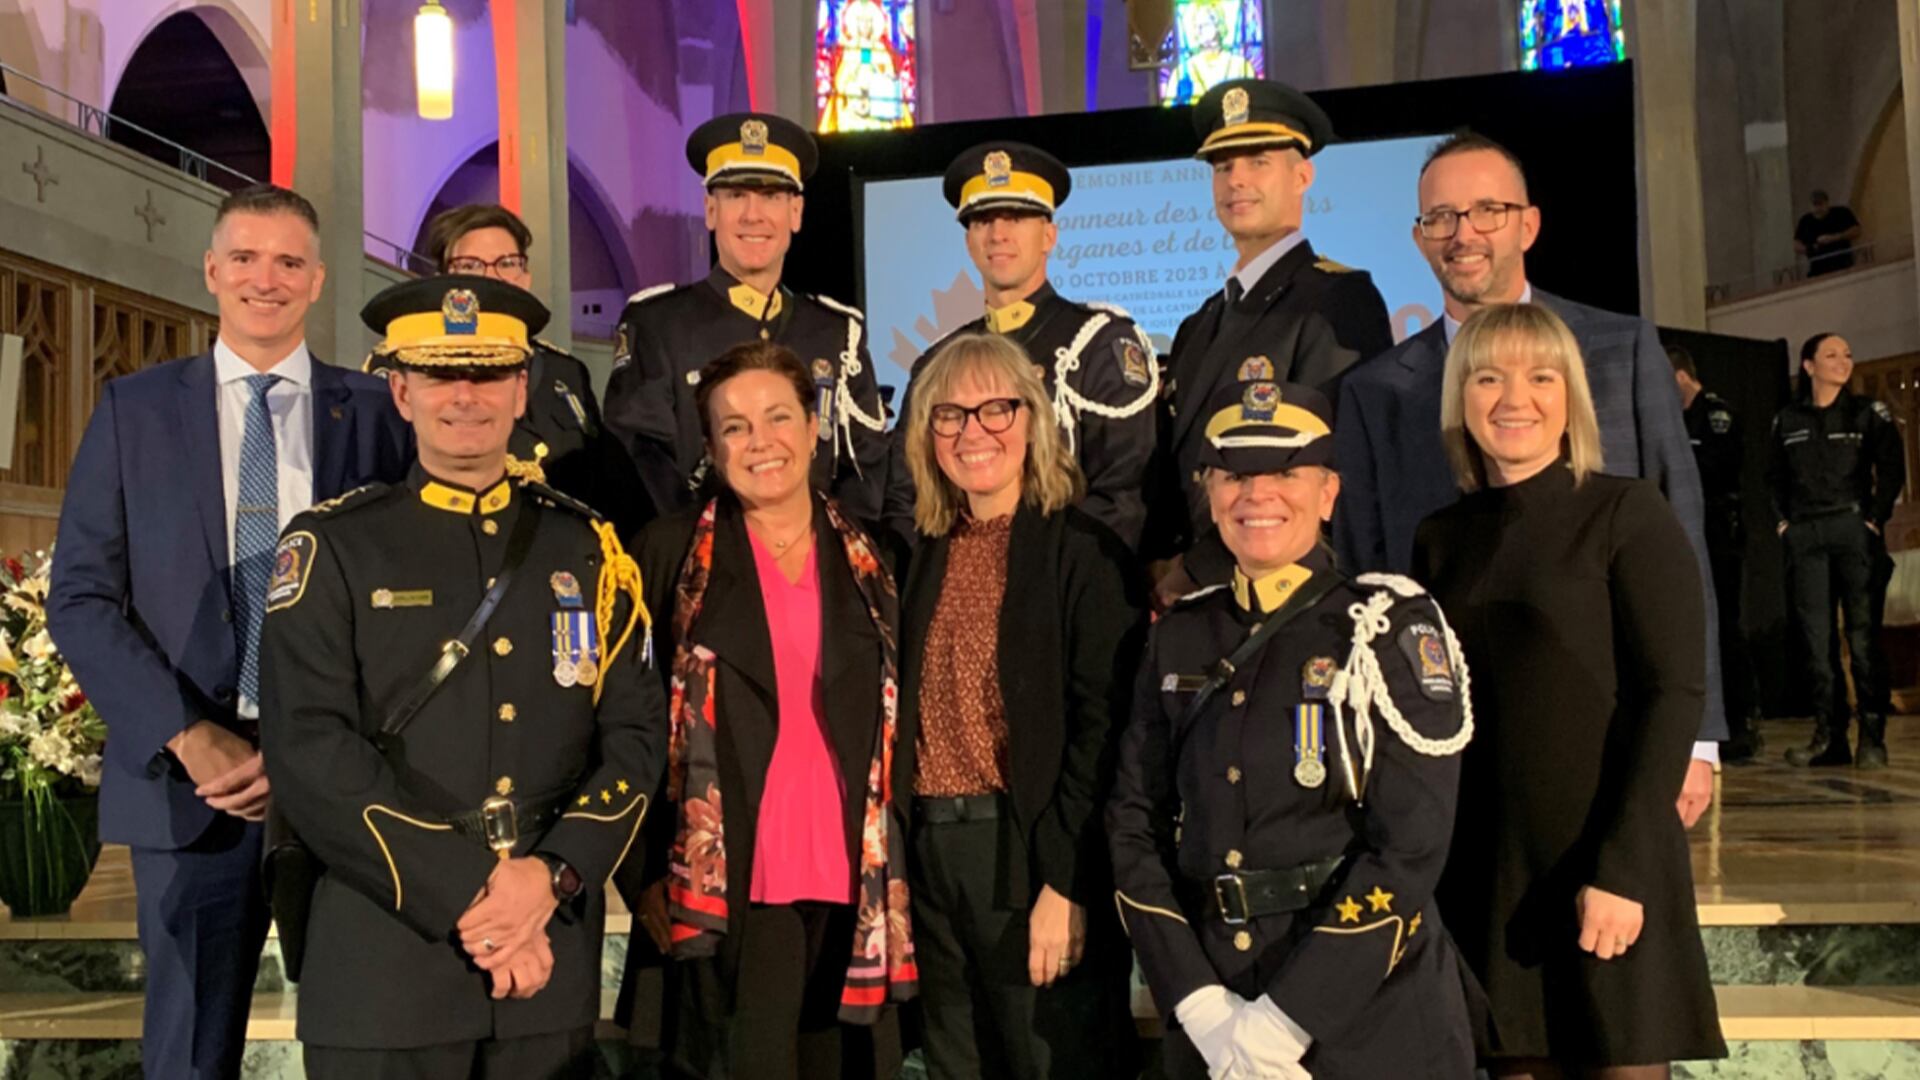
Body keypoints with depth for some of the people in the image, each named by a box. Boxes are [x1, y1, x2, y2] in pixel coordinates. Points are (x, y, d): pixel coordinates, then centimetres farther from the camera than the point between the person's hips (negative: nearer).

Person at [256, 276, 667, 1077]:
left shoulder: (587, 548, 7)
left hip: (553, 963, 3)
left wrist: (552, 874, -14)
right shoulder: (331, 547, -1)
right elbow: (309, 750, -11)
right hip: (385, 967, -2)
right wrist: (467, 900, -16)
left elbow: (635, 734, 2)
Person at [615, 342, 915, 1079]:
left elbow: (895, 725, 15)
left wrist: (894, 878, 7)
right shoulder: (671, 551, 2)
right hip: (728, 889, -3)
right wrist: (644, 877, -7)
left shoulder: (865, 561, 12)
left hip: (854, 890, 3)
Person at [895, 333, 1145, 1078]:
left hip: (1032, 855, -6)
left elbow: (1102, 730, -14)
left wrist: (1065, 885, -19)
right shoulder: (929, 557, 12)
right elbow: (913, 718, 13)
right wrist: (895, 872, 8)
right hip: (932, 857, 6)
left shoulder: (1084, 554, -8)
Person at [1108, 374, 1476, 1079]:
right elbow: (1136, 821, 2)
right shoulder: (1181, 638, 5)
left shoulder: (1390, 628, -7)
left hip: (1369, 1020, -3)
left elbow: (1412, 844, -14)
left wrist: (1285, 1019, -17)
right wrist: (1202, 1007, -9)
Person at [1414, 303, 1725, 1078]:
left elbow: (1673, 692, -9)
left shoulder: (1626, 513, -3)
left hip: (1608, 868, -3)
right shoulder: (1441, 539, 9)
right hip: (1482, 872, 4)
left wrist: (1622, 867, -16)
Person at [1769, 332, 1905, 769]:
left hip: (1854, 530, -2)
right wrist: (1782, 521, 5)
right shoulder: (1787, 420, 11)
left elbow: (1892, 470, 0)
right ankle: (1829, 736, 2)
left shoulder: (1869, 413, 5)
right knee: (1815, 636, 0)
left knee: (1863, 635, -6)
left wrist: (1875, 519, -8)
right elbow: (1774, 477, 16)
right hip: (1804, 535, 3)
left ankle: (1872, 736, -3)